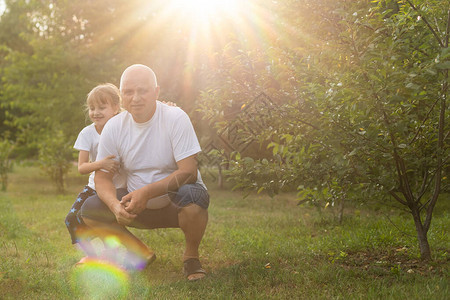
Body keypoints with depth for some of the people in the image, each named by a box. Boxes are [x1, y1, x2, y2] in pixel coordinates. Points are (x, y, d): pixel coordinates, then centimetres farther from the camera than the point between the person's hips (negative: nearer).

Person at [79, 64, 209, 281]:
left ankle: (191, 255, -6)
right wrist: (115, 205, -25)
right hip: (138, 206, 4)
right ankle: (143, 254, 7)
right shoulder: (114, 127, -5)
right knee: (90, 209, -14)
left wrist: (146, 192, -34)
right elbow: (102, 177, -3)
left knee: (192, 194, -37)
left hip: (174, 203, -4)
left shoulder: (175, 118, -16)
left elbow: (188, 172, -22)